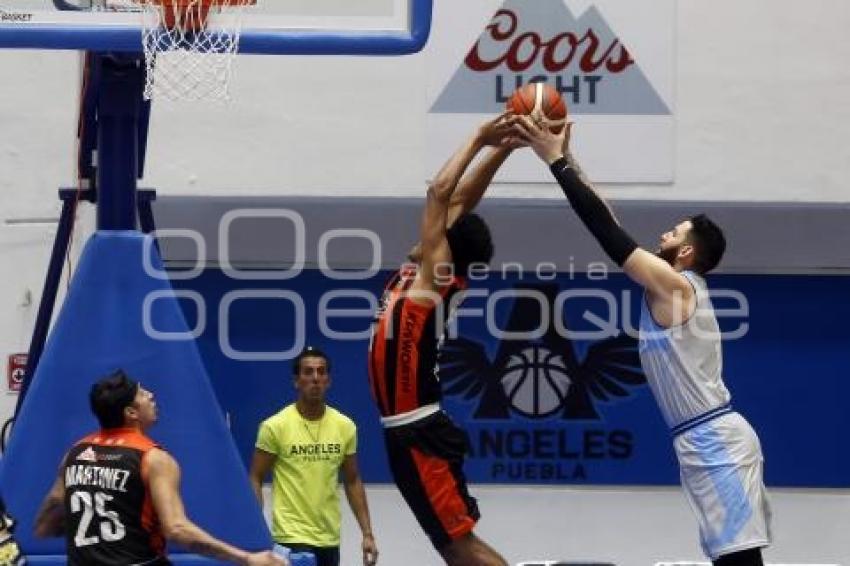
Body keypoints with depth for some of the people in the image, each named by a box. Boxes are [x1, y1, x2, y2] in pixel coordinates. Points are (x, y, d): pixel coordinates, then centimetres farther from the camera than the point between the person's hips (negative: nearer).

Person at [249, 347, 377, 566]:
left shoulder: (345, 426, 5)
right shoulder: (275, 426, -7)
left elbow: (353, 482, 14)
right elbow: (255, 479, -3)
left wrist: (367, 533, 9)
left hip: (329, 538, 5)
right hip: (293, 538, -5)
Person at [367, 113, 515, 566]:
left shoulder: (433, 279, -12)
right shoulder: (423, 275, 10)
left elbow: (440, 192, -14)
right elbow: (458, 199, 12)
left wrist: (480, 139, -7)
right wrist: (499, 148, 9)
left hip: (419, 434, -9)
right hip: (411, 430, 9)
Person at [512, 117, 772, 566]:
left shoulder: (671, 283, -10)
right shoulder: (679, 286, 16)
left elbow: (606, 229, -13)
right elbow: (611, 226, 19)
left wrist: (555, 160, -9)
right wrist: (567, 159, 18)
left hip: (713, 440, -10)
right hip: (710, 438, 10)